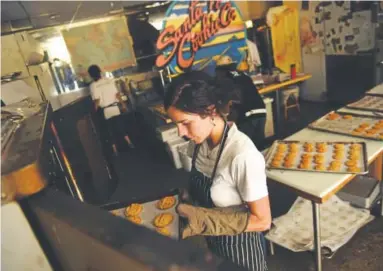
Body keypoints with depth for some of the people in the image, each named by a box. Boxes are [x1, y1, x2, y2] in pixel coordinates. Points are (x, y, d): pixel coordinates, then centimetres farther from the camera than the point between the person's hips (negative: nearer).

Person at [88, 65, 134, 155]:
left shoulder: (93, 85, -11)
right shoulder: (109, 80, -2)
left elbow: (96, 100, -15)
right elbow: (117, 94, -1)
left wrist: (95, 110, -1)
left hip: (105, 110, -2)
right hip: (115, 107, 3)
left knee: (111, 130, 8)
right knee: (121, 126, 16)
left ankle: (115, 150, 14)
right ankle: (129, 143, 21)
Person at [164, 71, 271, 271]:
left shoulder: (242, 155, -33)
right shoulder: (201, 140, -11)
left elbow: (262, 221, -24)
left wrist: (202, 220, -30)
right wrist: (185, 200, -12)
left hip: (239, 247, -6)